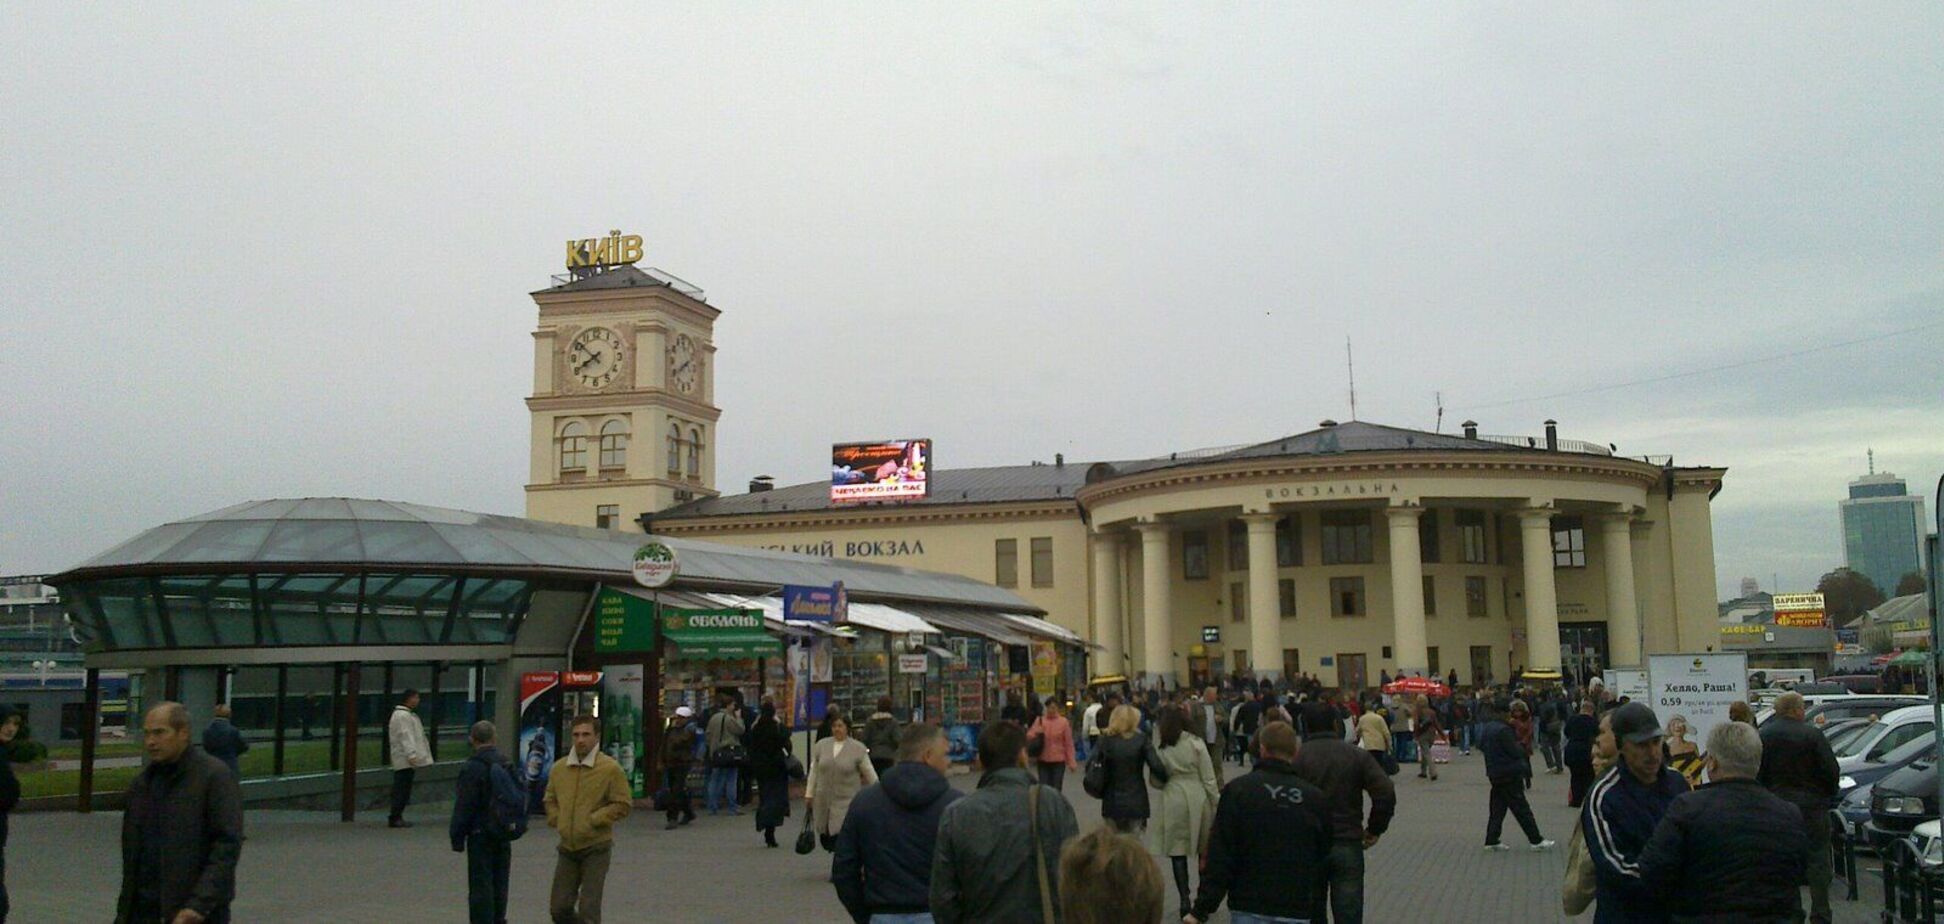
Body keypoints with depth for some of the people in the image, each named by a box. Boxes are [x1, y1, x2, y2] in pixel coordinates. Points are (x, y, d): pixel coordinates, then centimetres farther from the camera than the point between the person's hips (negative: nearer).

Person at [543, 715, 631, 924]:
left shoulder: (610, 768, -10)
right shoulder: (559, 767, 4)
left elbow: (623, 804, -10)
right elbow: (550, 800, 19)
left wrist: (593, 820, -15)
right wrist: (556, 820, 2)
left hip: (596, 848, -5)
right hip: (567, 848, 5)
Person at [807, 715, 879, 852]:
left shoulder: (858, 748, -4)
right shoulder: (821, 745, 5)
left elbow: (870, 773, 1)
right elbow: (814, 771, 11)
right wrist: (809, 794, 10)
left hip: (847, 802, -4)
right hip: (823, 801, 4)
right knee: (825, 840, 6)